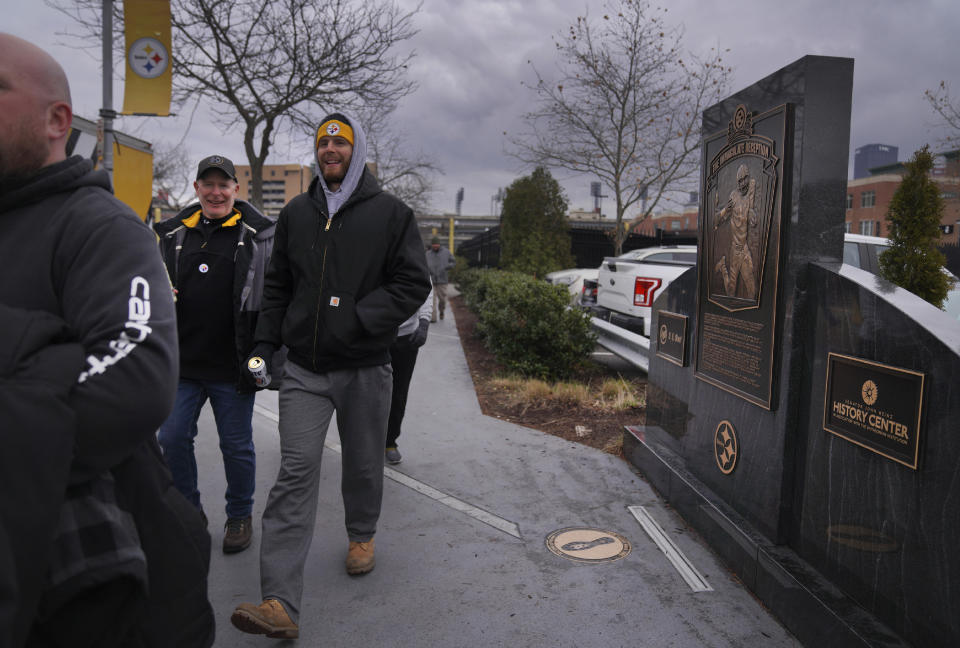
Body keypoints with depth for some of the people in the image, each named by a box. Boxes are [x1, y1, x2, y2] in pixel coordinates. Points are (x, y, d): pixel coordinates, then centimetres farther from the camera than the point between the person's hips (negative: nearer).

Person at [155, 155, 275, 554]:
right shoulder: (173, 233, 10)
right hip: (181, 364, 4)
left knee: (236, 445, 8)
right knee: (172, 439, 8)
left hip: (231, 368, -4)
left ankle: (239, 516, 27)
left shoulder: (258, 234, -2)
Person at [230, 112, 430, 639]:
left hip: (365, 368, -1)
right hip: (304, 368, 2)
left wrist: (360, 318, -16)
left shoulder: (390, 213, 0)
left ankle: (361, 534, 45)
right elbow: (277, 284, 17)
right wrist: (266, 340, 6)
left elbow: (413, 283, -4)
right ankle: (280, 604, -7)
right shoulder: (296, 213, 11)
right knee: (295, 475, -6)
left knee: (363, 464, 15)